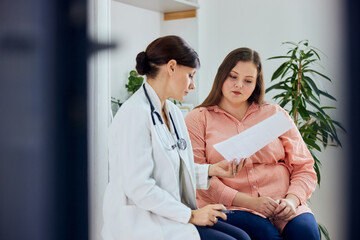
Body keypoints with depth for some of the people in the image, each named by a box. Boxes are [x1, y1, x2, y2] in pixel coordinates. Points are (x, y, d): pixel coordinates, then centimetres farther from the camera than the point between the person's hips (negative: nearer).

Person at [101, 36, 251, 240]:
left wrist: (210, 170, 6)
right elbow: (138, 187, -22)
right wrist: (190, 215, -15)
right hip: (141, 223, -9)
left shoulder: (173, 113, 13)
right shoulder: (135, 114, -16)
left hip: (170, 215, 9)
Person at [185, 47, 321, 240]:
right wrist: (250, 202, -13)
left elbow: (304, 168, 14)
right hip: (230, 208, -2)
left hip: (282, 208, 3)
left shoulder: (275, 114, 18)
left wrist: (291, 200, -8)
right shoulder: (198, 119, 10)